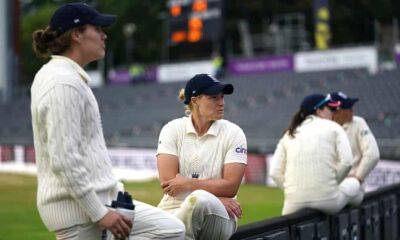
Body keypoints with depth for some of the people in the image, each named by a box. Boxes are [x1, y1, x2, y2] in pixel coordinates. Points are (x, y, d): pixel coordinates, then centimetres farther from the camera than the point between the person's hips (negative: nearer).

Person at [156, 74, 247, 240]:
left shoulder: (233, 133, 1)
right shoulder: (172, 129, 3)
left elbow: (231, 186, -6)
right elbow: (167, 181, -8)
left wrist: (188, 183, -13)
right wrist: (218, 198, -13)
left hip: (219, 217, 0)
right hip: (174, 209, 0)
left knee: (201, 199, -35)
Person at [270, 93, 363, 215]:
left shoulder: (289, 134, 16)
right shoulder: (332, 127, 8)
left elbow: (275, 172, 5)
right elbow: (346, 162, -5)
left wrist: (293, 192, 10)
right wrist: (333, 183, 10)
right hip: (327, 201, -2)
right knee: (353, 184, 26)